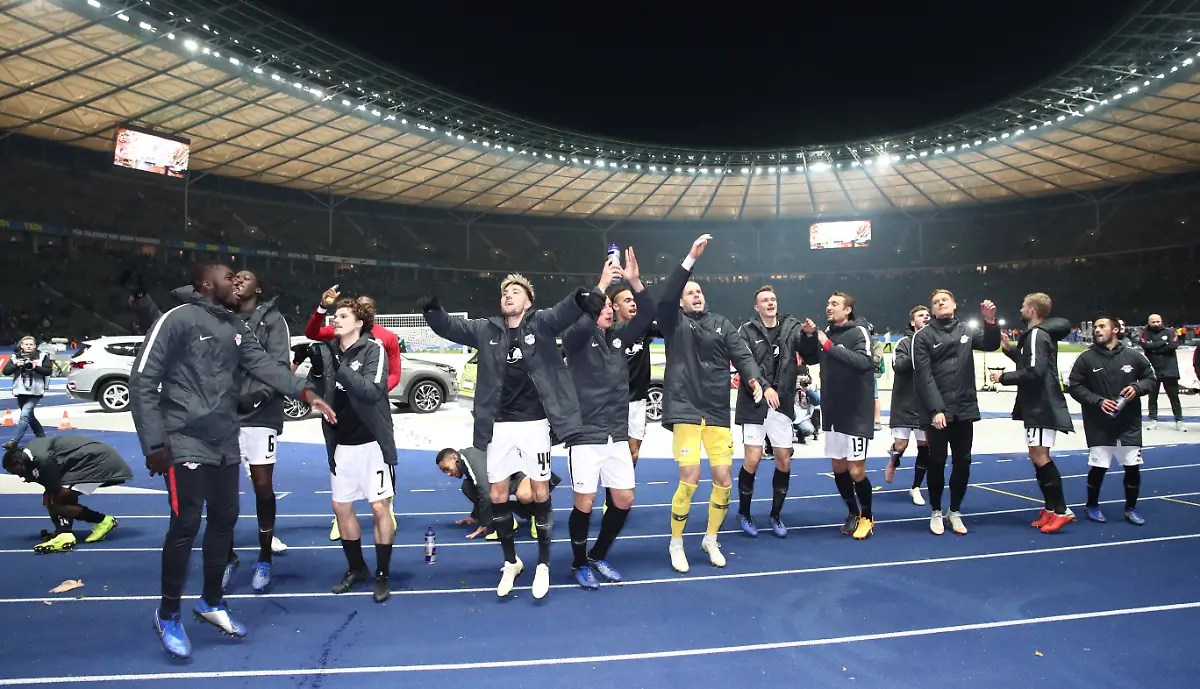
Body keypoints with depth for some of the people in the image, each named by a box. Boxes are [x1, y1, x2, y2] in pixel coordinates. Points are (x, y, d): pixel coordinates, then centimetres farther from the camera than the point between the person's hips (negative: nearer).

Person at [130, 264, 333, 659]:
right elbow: (142, 382, -13)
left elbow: (263, 363, -2)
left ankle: (212, 602, 31)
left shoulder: (236, 327, 10)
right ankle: (168, 615, 17)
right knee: (186, 524, -3)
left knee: (224, 519, 13)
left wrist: (304, 392, -17)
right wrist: (154, 443, -16)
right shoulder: (178, 319, -11)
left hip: (225, 443, 7)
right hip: (186, 442, -7)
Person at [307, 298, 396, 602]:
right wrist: (316, 369, -17)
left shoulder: (373, 349, -10)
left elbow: (372, 391, -23)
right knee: (341, 506, 12)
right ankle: (356, 568, 31)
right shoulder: (327, 351, 3)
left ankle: (382, 575, 15)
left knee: (380, 508, -1)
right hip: (341, 444, 5)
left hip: (372, 442, -5)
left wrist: (339, 367, -28)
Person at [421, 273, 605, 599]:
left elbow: (565, 311, -20)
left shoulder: (542, 323, -2)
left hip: (534, 422, -3)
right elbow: (447, 326, 2)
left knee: (540, 492, 5)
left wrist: (583, 297, -44)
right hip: (500, 425, 3)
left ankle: (543, 564, 22)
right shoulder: (486, 330, 8)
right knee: (497, 495, 8)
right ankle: (511, 562, 29)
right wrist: (432, 308, -20)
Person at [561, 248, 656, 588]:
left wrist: (634, 282, -15)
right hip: (586, 436, -5)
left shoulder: (619, 336, 9)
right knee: (584, 504, 0)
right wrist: (602, 284, -29)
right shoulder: (576, 339, -6)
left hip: (617, 435, 6)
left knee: (623, 501, 8)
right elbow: (581, 323, -29)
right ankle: (579, 564, 23)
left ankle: (598, 557, 30)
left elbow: (648, 316, -2)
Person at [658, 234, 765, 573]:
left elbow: (741, 354, 1)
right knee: (690, 478, -9)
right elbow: (666, 296, -14)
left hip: (718, 411, 4)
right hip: (685, 409, -3)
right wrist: (691, 258, -19)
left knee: (723, 478, 4)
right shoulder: (675, 323, 4)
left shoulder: (722, 324, 12)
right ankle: (676, 544, 14)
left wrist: (755, 379, -19)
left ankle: (710, 540, 28)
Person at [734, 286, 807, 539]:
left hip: (782, 404, 3)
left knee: (784, 461, 7)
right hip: (754, 404, -3)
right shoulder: (747, 331, -3)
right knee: (753, 460, -4)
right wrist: (762, 388, -31)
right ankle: (744, 513, 18)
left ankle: (776, 515, 26)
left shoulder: (791, 327, 5)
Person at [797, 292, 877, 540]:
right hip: (832, 412, 6)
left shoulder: (859, 331, -11)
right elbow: (808, 357, 16)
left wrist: (829, 346, -28)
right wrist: (809, 336, -1)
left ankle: (867, 517, 21)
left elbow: (864, 361, -27)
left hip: (856, 413, -6)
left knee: (856, 470, -1)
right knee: (838, 467, 13)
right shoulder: (827, 332, 7)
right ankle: (853, 512, 32)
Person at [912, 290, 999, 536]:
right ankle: (936, 512, 20)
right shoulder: (923, 336, -4)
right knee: (936, 462, 4)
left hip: (964, 409, 4)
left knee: (963, 462, 9)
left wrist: (990, 321, -19)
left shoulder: (967, 331, 10)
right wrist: (935, 409, -18)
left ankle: (955, 511, 24)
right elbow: (923, 375, -10)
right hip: (936, 411, -3)